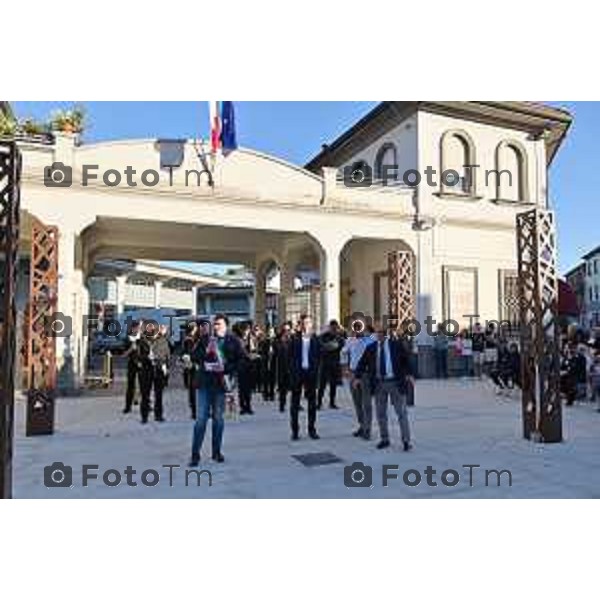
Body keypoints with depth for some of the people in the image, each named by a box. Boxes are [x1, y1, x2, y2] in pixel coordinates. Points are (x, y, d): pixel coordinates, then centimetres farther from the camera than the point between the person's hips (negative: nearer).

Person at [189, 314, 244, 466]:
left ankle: (216, 451, 23)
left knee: (218, 418, 9)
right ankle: (195, 454, 6)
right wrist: (205, 352, -11)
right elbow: (194, 357, 7)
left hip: (220, 383, 0)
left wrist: (229, 371, -12)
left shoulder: (233, 341, 1)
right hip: (204, 382, 0)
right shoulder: (205, 339, 6)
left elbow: (241, 360, -2)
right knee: (201, 418, -1)